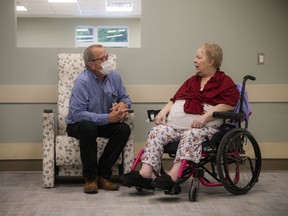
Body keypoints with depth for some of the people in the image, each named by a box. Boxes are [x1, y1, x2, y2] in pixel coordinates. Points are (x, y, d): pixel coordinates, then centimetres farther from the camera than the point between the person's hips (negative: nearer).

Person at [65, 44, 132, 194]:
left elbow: (125, 97, 9)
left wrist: (123, 104, -17)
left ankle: (102, 174, -13)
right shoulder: (82, 82, -23)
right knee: (89, 128, -38)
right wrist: (107, 118, -32)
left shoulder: (114, 76, -4)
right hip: (78, 124, -5)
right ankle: (90, 177, -21)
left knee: (124, 129, -22)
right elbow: (77, 114, -30)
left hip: (105, 124, 5)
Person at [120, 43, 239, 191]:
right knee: (157, 132, -20)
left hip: (204, 127, -5)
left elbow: (229, 104, -7)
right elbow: (175, 99, 29)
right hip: (176, 124, 6)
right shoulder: (191, 81, 31)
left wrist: (205, 116, -19)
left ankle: (173, 175, -46)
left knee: (191, 135, -37)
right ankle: (145, 173, -32)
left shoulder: (225, 82, 9)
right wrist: (164, 111, 7)